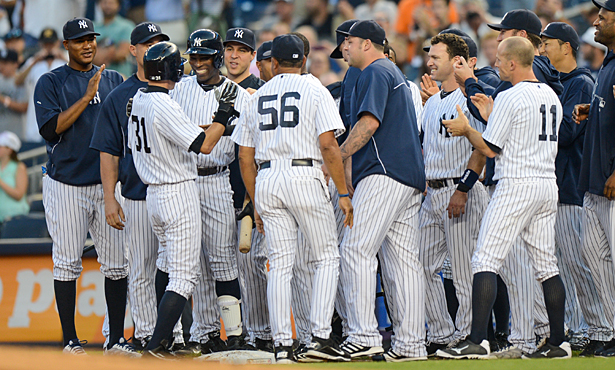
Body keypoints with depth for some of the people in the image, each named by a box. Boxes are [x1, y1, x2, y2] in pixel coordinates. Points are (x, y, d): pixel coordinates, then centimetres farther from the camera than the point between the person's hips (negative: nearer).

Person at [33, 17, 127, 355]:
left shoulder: (114, 80, 13)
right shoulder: (51, 83, 2)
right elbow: (50, 128, -11)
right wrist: (87, 97, -15)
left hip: (108, 184, 3)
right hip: (66, 184, -3)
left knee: (116, 262, -1)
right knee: (67, 263, 0)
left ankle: (116, 339, 4)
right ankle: (70, 340, 7)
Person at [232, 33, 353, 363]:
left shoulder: (257, 97, 16)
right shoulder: (314, 91, 2)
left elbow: (245, 157, 15)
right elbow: (328, 145, -9)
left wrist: (256, 204, 22)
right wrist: (344, 193, -6)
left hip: (266, 182, 4)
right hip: (304, 176, -4)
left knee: (279, 265, 5)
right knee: (327, 257, 5)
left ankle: (282, 345, -2)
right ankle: (320, 337, -6)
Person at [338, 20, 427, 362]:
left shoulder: (375, 73, -5)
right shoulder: (396, 74, 26)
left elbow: (370, 122, -17)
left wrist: (336, 159, -13)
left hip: (383, 174, -10)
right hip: (411, 179, 10)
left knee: (356, 250, -14)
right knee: (403, 259, 6)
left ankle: (365, 336, -22)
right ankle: (411, 344, 4)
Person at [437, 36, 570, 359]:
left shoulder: (509, 98, -12)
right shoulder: (552, 96, 14)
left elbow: (490, 149, -10)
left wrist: (466, 130, 7)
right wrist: (491, 117, 25)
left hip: (516, 186, -8)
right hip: (548, 185, 8)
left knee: (485, 260, -8)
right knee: (547, 265, 12)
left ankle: (477, 341, -15)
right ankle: (558, 342, 11)